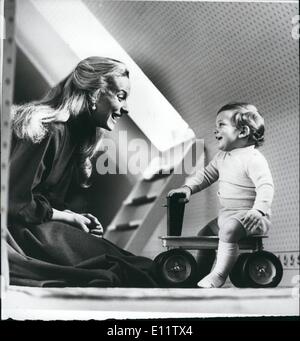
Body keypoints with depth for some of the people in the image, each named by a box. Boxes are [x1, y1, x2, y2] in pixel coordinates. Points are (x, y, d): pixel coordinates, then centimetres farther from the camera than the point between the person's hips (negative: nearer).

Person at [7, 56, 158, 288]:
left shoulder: (72, 133, 13)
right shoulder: (48, 129, -17)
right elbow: (16, 203, -20)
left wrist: (75, 217, 0)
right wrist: (69, 217, -9)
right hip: (18, 230, -9)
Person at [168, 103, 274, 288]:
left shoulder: (254, 159, -18)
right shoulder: (222, 157, 10)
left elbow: (266, 187, -26)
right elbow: (206, 174, 16)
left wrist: (258, 210, -40)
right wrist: (188, 187, 0)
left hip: (249, 216, -9)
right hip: (227, 215, 10)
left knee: (229, 230, -34)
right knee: (204, 234, 16)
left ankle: (218, 276, -25)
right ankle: (200, 274, 31)